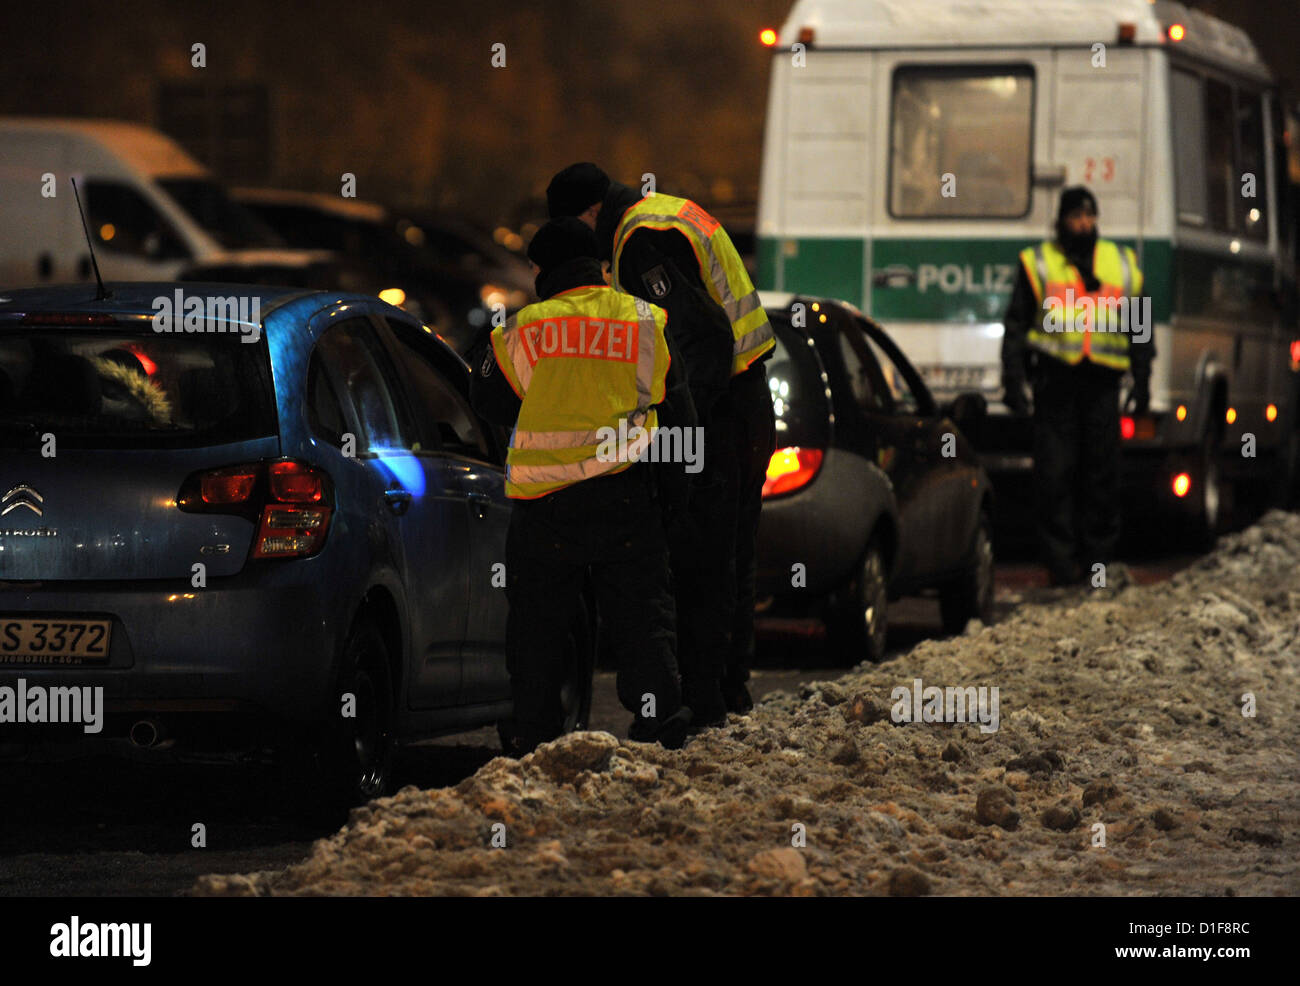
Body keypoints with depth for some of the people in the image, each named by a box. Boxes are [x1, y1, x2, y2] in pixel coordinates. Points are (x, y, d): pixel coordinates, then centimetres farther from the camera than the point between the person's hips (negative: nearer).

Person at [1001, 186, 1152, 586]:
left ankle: (1098, 556, 13)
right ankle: (1061, 561, -1)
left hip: (1103, 383, 2)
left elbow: (1138, 330, 21)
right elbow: (1016, 327, 9)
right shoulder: (1038, 263, 9)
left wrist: (1141, 382, 15)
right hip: (1055, 380, -2)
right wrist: (1014, 381, 1)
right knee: (1054, 475, -6)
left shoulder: (1123, 264, 16)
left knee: (1102, 475, 3)